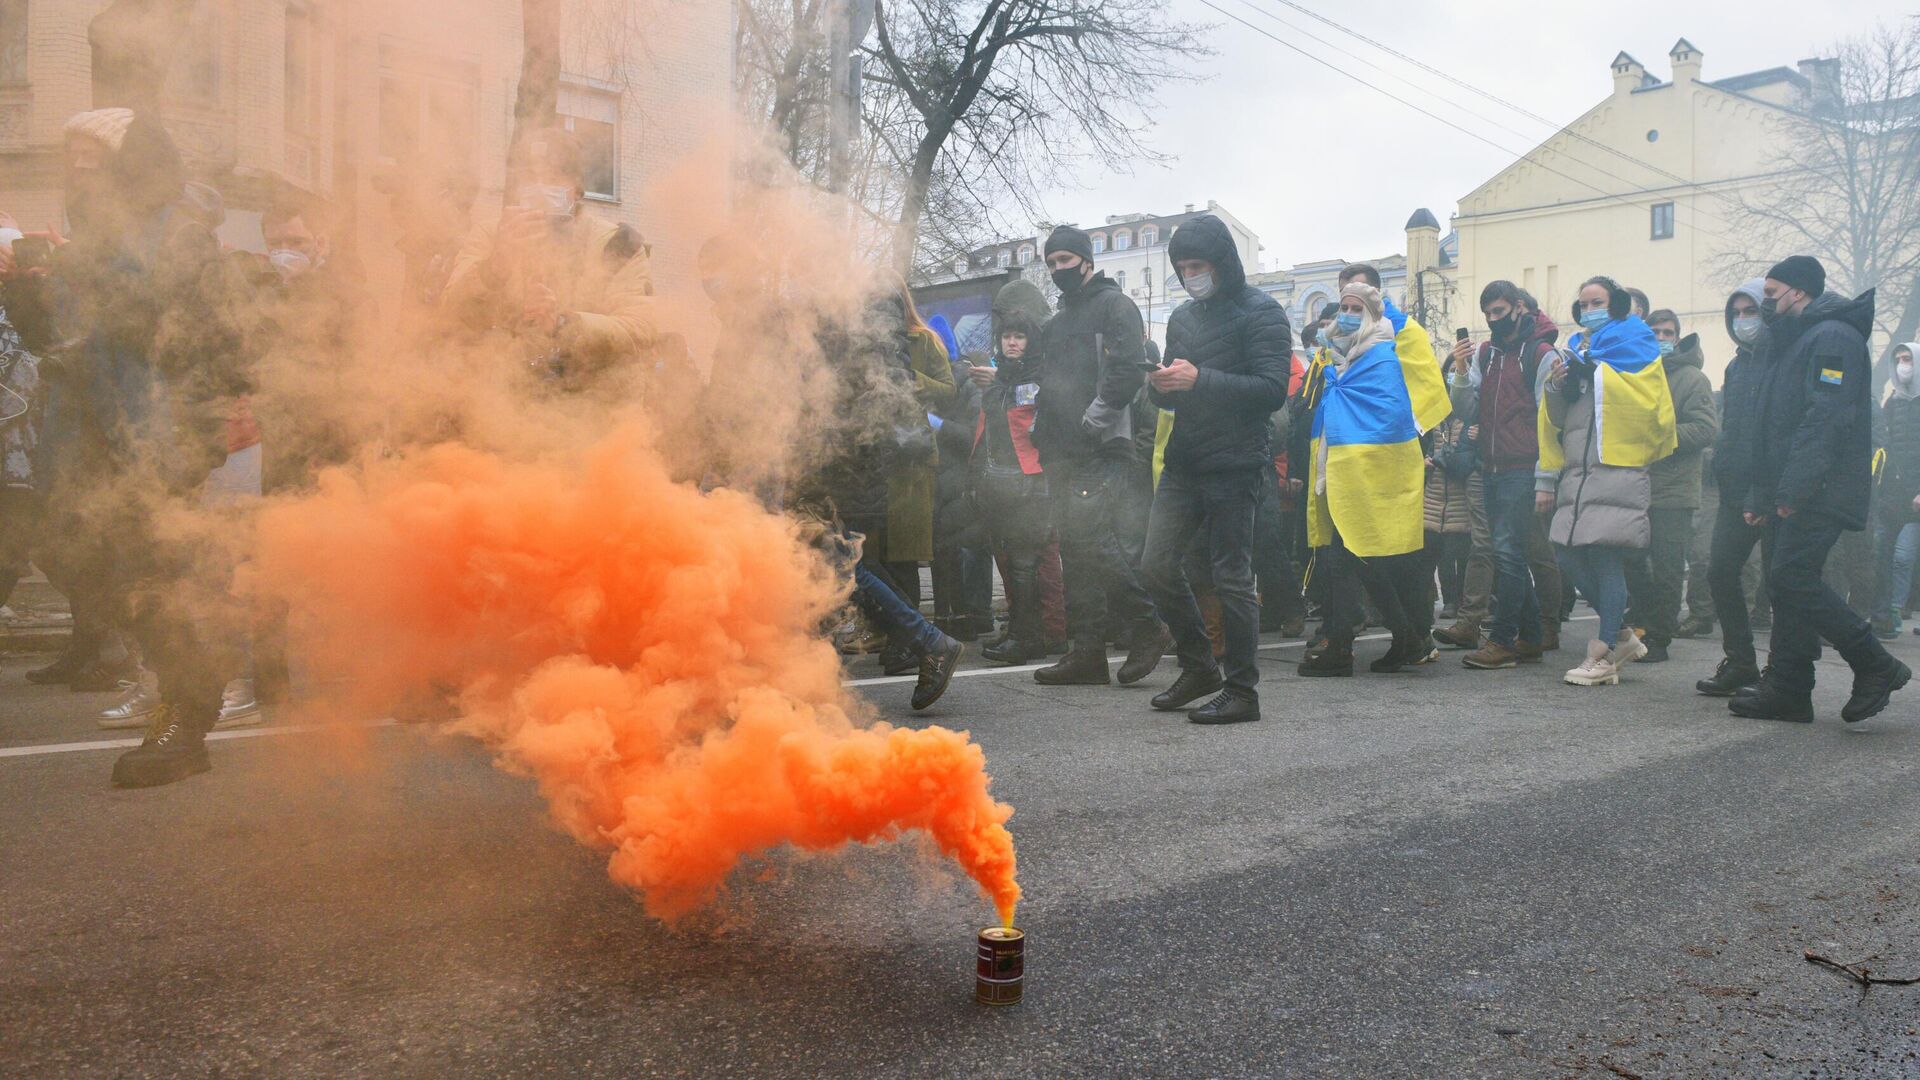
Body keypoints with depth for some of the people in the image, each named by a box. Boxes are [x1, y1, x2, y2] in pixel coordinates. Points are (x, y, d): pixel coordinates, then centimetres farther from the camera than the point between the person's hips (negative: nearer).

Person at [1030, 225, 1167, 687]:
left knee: (1090, 535, -19)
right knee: (1074, 547, 5)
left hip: (1101, 448, -8)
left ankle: (1147, 625, -6)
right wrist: (1040, 426, 14)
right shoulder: (1056, 323, 26)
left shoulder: (1114, 305, 0)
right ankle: (1087, 651, 8)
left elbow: (1128, 370, -13)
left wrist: (1092, 421, -18)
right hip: (1062, 454, 8)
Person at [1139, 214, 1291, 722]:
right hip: (1183, 463, 7)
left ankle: (1242, 691, 7)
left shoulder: (1261, 313, -5)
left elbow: (1272, 389, -16)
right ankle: (1199, 667, 20)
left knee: (1232, 576, -3)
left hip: (1234, 465, -7)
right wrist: (1162, 386, -3)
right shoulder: (1183, 317, 17)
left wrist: (1199, 380, -23)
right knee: (1158, 565, 4)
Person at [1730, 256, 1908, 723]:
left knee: (1791, 577, -16)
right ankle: (1786, 690, 8)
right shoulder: (1789, 343, 23)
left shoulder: (1832, 337, -10)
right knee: (1790, 582, 6)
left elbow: (1826, 418, -21)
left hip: (1821, 492, -10)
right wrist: (1761, 496, 20)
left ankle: (1876, 665, -5)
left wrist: (1792, 491, -25)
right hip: (1792, 495, 10)